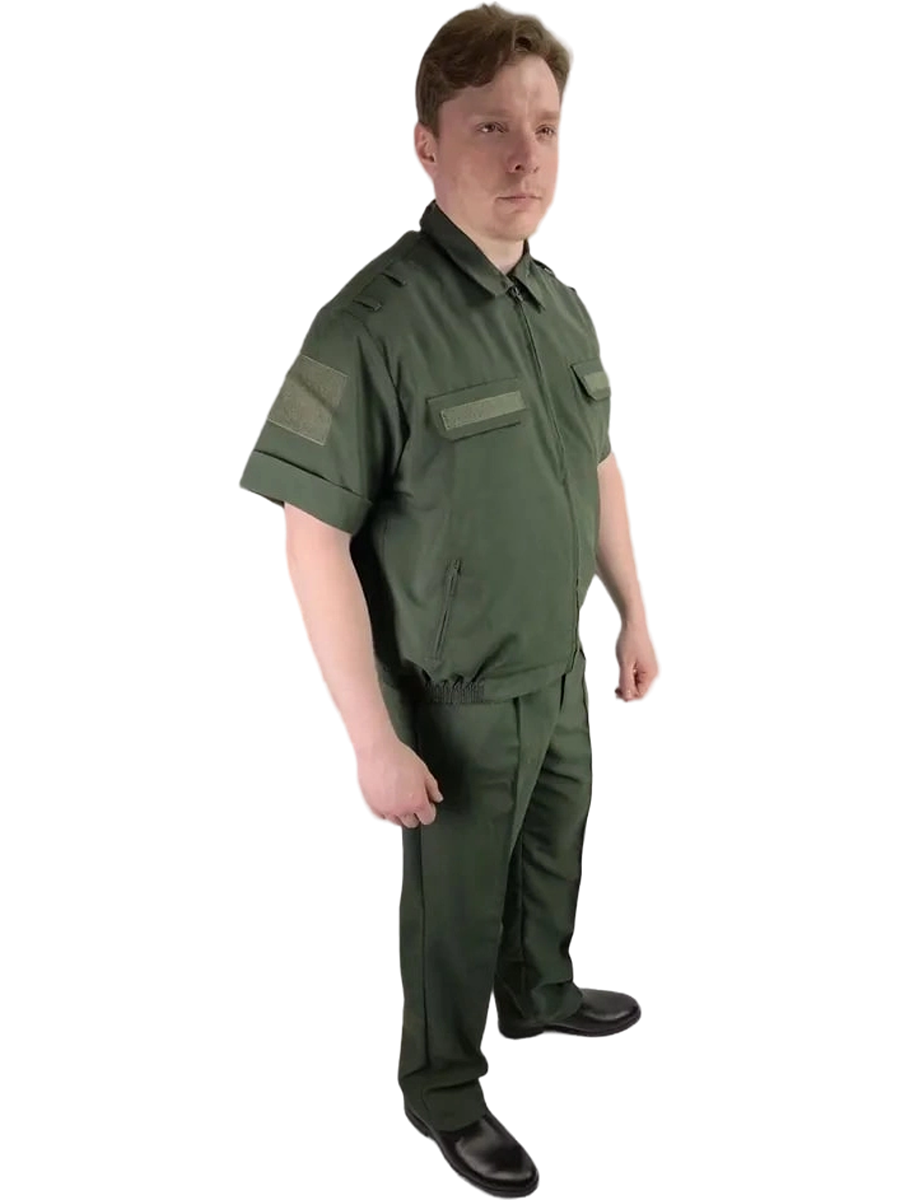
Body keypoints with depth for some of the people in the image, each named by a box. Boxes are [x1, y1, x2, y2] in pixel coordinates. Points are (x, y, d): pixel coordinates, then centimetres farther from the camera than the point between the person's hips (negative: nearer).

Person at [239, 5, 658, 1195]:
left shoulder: (562, 305, -1)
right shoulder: (374, 325, -26)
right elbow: (315, 542, -23)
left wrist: (634, 613, 14)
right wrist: (375, 739, -22)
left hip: (560, 671, 7)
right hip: (458, 697, -7)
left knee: (551, 860, 27)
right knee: (456, 905, 14)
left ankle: (539, 993, 55)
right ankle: (442, 1091, 39)